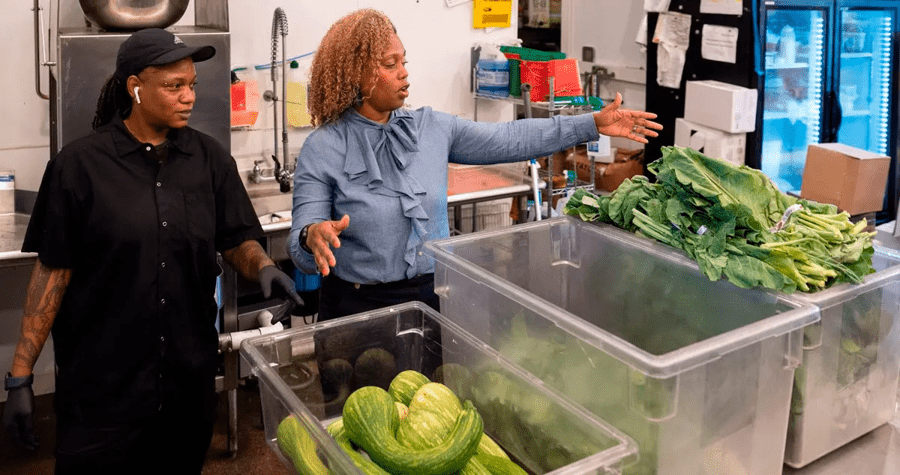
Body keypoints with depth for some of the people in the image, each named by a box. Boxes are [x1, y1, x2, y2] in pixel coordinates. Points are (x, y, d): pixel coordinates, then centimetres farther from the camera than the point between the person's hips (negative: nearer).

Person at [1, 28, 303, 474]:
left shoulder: (210, 158, 2)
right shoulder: (80, 165, -7)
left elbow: (237, 240, 5)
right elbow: (53, 270, -4)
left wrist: (262, 267, -19)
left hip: (191, 377, 3)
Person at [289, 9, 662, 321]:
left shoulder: (432, 128, 1)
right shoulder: (324, 149, -10)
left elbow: (507, 140, 1)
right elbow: (301, 248, -12)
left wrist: (593, 124, -3)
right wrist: (313, 236, -38)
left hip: (431, 293, 4)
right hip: (358, 306, -3)